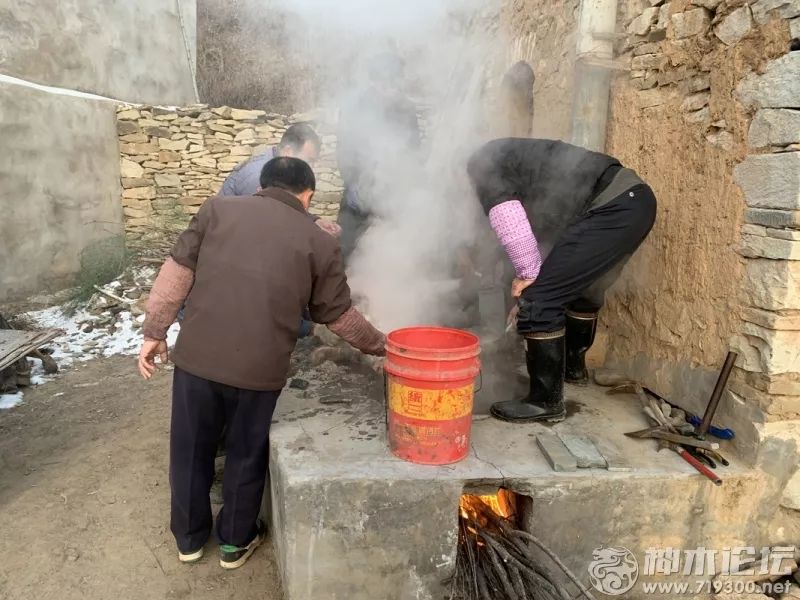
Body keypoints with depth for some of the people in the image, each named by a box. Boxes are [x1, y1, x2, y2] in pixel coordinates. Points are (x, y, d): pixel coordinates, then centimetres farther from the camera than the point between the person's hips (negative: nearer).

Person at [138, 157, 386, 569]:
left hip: (197, 356, 2)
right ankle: (235, 542, 37)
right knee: (247, 455, 19)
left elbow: (177, 272, 2)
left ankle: (189, 538, 39)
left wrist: (154, 332, 9)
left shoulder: (218, 209, 6)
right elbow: (338, 315, 9)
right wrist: (379, 345, 25)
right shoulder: (319, 243, 3)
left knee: (191, 449, 21)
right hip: (259, 368, -1)